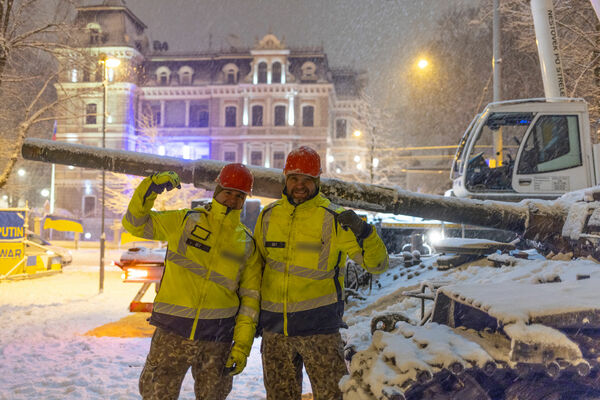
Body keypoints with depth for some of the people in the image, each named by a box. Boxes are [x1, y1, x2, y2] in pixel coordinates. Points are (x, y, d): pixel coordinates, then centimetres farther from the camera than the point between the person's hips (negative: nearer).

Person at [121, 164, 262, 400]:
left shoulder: (247, 244, 5)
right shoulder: (185, 221, 3)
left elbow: (250, 299, 5)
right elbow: (135, 224, 6)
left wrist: (242, 346, -1)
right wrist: (149, 190, -11)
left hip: (217, 337, 2)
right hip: (173, 331, -1)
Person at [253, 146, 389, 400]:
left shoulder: (333, 219, -6)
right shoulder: (268, 216, 5)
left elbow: (377, 264, -9)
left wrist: (362, 232, -27)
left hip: (319, 324, -4)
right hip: (274, 325, 4)